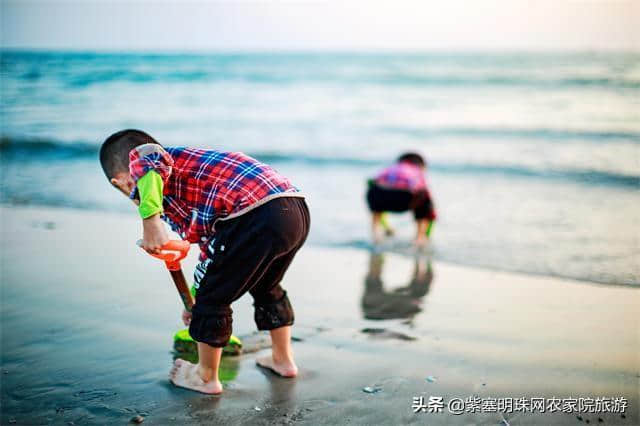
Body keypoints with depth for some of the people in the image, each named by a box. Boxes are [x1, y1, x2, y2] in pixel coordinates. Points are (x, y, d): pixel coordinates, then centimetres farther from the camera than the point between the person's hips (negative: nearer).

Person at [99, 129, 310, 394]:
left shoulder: (139, 162, 13)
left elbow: (148, 156, -16)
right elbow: (209, 241, 45)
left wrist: (150, 220, -19)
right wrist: (197, 298, 57)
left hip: (256, 216, -9)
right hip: (297, 212, 9)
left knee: (213, 298, 12)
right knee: (266, 288, 33)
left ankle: (206, 377, 29)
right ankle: (283, 359, 46)